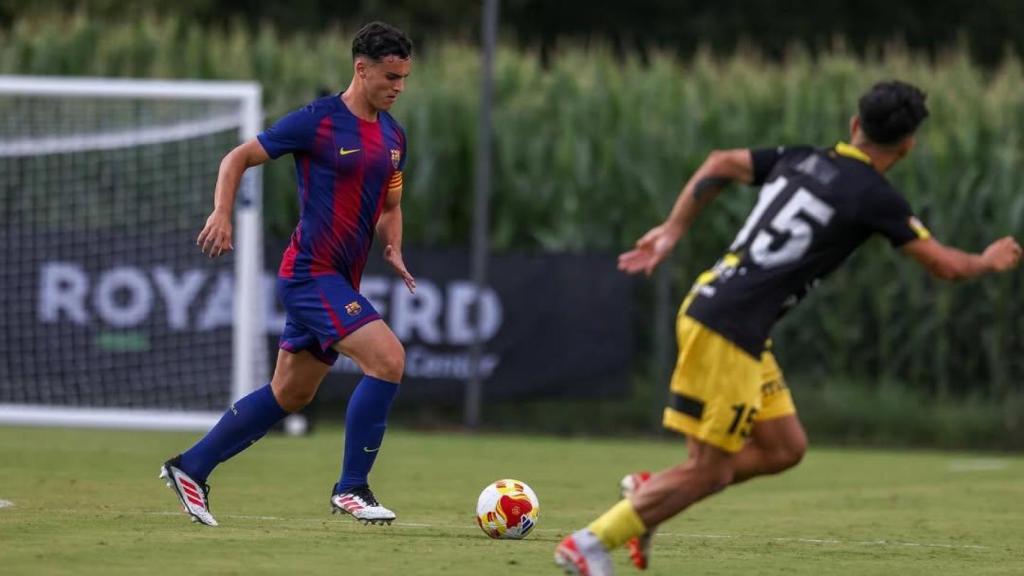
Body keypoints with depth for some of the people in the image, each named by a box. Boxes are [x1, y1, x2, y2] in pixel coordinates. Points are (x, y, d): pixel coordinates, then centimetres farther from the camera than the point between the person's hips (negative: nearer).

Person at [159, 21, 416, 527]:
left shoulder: (393, 135, 11)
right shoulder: (318, 121, -11)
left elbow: (389, 206, 23)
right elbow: (238, 158, -5)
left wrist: (393, 249, 3)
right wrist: (222, 213, -20)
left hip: (340, 281, 9)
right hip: (310, 273, -8)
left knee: (290, 395, 14)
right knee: (388, 358, -21)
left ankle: (191, 468, 25)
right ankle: (351, 488, -12)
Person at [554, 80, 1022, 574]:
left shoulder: (801, 160, 12)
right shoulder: (874, 197, -9)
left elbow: (719, 164, 19)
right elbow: (944, 265, -3)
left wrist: (673, 230, 24)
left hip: (707, 307, 9)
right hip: (726, 330, -9)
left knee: (785, 448, 13)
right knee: (710, 470, -2)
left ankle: (648, 492, 15)